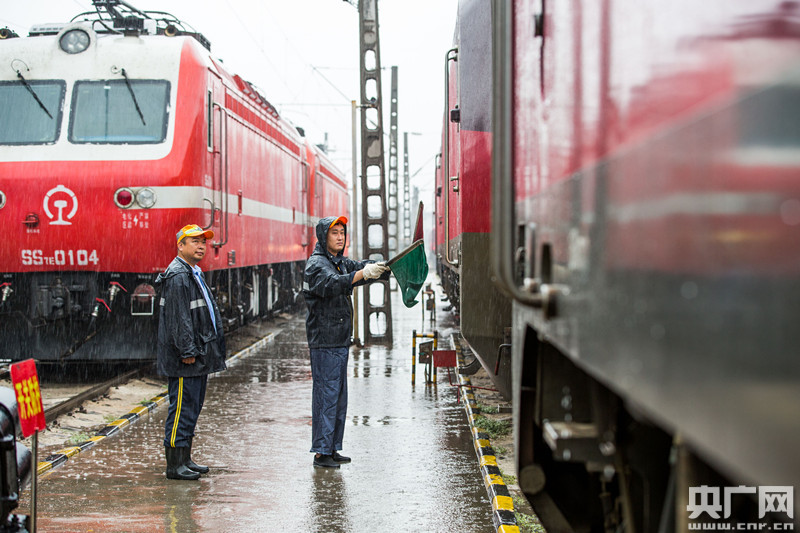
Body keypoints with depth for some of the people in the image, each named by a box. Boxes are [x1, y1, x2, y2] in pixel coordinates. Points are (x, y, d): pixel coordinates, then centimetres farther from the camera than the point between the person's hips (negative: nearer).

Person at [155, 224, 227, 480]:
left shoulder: (194, 273, 19)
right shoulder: (177, 276, -15)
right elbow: (178, 317, -21)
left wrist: (206, 351, 23)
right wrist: (187, 351, -23)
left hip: (198, 355, 11)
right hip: (185, 357, -11)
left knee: (192, 408, 15)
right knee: (182, 408, -7)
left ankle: (185, 459, 23)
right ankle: (175, 465, -3)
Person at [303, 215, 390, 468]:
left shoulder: (342, 263, 17)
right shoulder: (317, 264, -11)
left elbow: (364, 267, 4)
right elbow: (332, 284, -31)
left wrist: (382, 268, -19)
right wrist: (363, 273, -44)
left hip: (341, 341, 9)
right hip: (324, 341, -9)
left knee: (339, 395, 13)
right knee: (326, 394, -7)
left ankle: (332, 448, 20)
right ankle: (321, 452, -3)